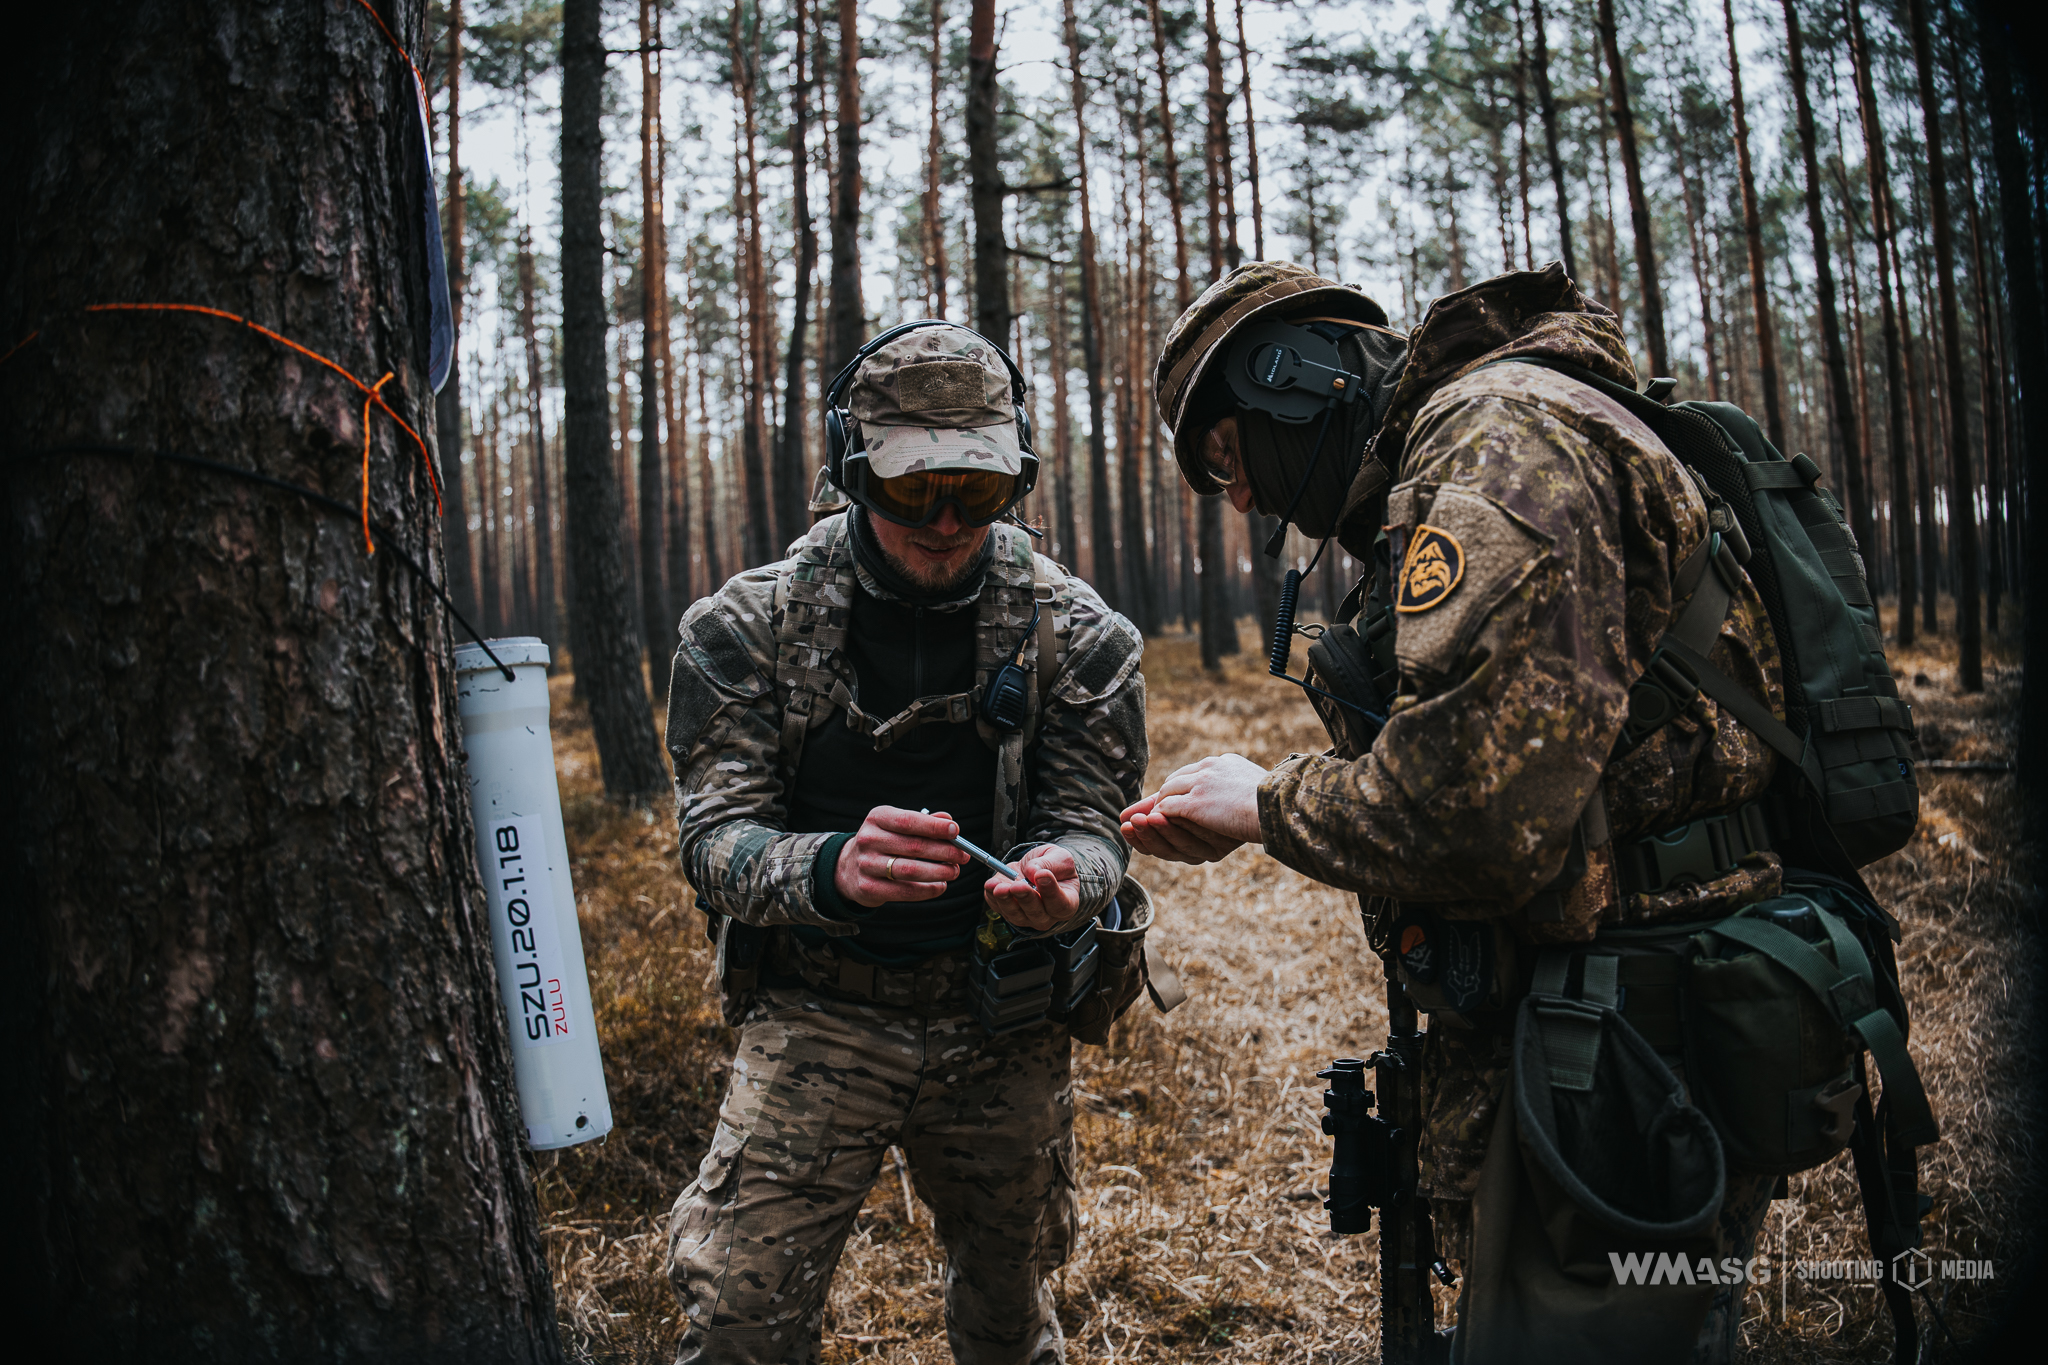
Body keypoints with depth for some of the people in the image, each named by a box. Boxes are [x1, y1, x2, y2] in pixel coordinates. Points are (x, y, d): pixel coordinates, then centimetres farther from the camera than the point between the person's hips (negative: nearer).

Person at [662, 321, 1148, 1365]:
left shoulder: (1074, 632, -7)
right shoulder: (748, 625, -10)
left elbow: (1090, 825, -5)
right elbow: (712, 838, -14)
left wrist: (1059, 880, -30)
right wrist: (831, 869, -37)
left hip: (1004, 1026, 2)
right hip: (818, 1014, -1)